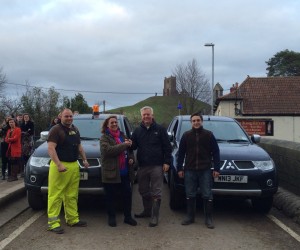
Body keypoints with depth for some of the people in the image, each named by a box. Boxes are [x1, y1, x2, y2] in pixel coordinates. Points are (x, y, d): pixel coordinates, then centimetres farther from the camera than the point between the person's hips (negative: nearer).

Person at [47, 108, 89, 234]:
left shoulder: (75, 130, 18)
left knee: (72, 195, 12)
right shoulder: (56, 130, -6)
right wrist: (59, 164, -24)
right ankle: (53, 222, -1)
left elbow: (79, 147, 28)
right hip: (60, 165, -7)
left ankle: (72, 219, 20)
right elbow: (51, 148, -15)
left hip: (74, 166, 7)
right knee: (56, 195, -5)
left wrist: (84, 159, 18)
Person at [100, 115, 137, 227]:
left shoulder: (122, 135, 15)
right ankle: (111, 217, 20)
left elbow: (130, 149, 25)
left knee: (127, 195, 9)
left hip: (125, 172, 5)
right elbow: (108, 150, -23)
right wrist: (124, 145, -21)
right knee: (111, 197, 5)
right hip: (111, 172, -5)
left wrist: (131, 158, 5)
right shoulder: (104, 137, -4)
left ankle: (128, 217, 23)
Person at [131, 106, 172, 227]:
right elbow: (133, 146, 9)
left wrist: (167, 162, -9)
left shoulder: (160, 129, 1)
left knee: (156, 193, -2)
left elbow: (167, 147, -2)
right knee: (143, 191, 15)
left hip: (157, 166, -4)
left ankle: (154, 216, 3)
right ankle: (147, 210, 32)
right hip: (142, 166, 4)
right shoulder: (137, 131, 11)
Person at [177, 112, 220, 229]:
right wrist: (179, 168, 4)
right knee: (190, 195, 9)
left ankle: (208, 219, 11)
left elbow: (215, 152, 3)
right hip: (190, 170, 2)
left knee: (207, 195, 2)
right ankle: (190, 217, 20)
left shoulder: (209, 135, 3)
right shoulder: (186, 135, 7)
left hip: (205, 170, -1)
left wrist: (216, 168, -3)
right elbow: (181, 153, 9)